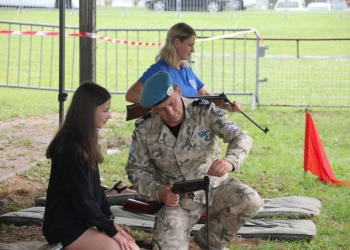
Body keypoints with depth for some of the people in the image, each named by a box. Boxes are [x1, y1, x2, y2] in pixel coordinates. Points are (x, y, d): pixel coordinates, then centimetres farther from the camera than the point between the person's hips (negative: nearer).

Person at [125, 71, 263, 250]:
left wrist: (230, 161, -44)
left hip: (214, 187, 1)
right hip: (175, 199, -1)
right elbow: (136, 169, 0)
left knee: (250, 201, -27)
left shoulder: (204, 111, -13)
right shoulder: (144, 128, -9)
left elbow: (240, 137, -20)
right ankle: (182, 235, 17)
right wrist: (158, 192, -20)